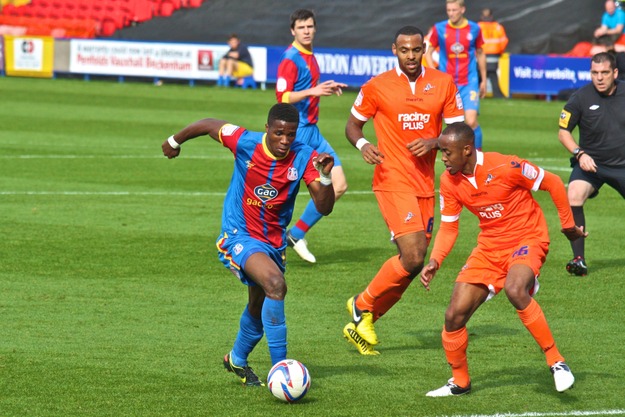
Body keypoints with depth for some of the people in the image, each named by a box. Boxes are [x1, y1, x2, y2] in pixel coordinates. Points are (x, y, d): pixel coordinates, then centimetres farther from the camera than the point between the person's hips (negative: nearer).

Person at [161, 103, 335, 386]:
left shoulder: (304, 158, -15)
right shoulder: (245, 142, -20)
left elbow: (324, 208, -19)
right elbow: (208, 125, -1)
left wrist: (325, 177, -37)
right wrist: (174, 141, 15)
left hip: (274, 242, 5)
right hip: (239, 236, -5)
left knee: (259, 308, 24)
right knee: (275, 285, -31)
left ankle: (237, 360, 53)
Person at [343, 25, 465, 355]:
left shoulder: (443, 84, 6)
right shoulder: (377, 87, -2)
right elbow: (353, 124, 9)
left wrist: (433, 143, -12)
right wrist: (362, 145, -13)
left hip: (425, 184, 5)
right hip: (393, 182, -5)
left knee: (414, 262, 6)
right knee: (412, 258, -18)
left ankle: (359, 325, 19)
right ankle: (363, 305, 5)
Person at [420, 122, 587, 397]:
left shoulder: (505, 167, -22)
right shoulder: (449, 181, -4)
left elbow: (553, 183, -10)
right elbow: (448, 227, 6)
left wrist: (568, 225, -3)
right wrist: (434, 262, -11)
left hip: (527, 239, -6)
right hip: (489, 247, 6)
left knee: (515, 289, -37)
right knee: (454, 315, -4)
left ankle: (556, 361, -24)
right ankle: (459, 382, 20)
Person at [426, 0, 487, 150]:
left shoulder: (474, 29, 0)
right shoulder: (439, 29, -2)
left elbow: (480, 54, 13)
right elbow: (428, 53, 7)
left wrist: (483, 80, 15)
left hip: (469, 83, -1)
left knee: (471, 121, -14)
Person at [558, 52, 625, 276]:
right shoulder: (580, 97, -8)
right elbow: (563, 131, 0)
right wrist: (580, 154, -14)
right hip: (591, 163, -2)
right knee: (573, 197, -27)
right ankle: (579, 260, -24)